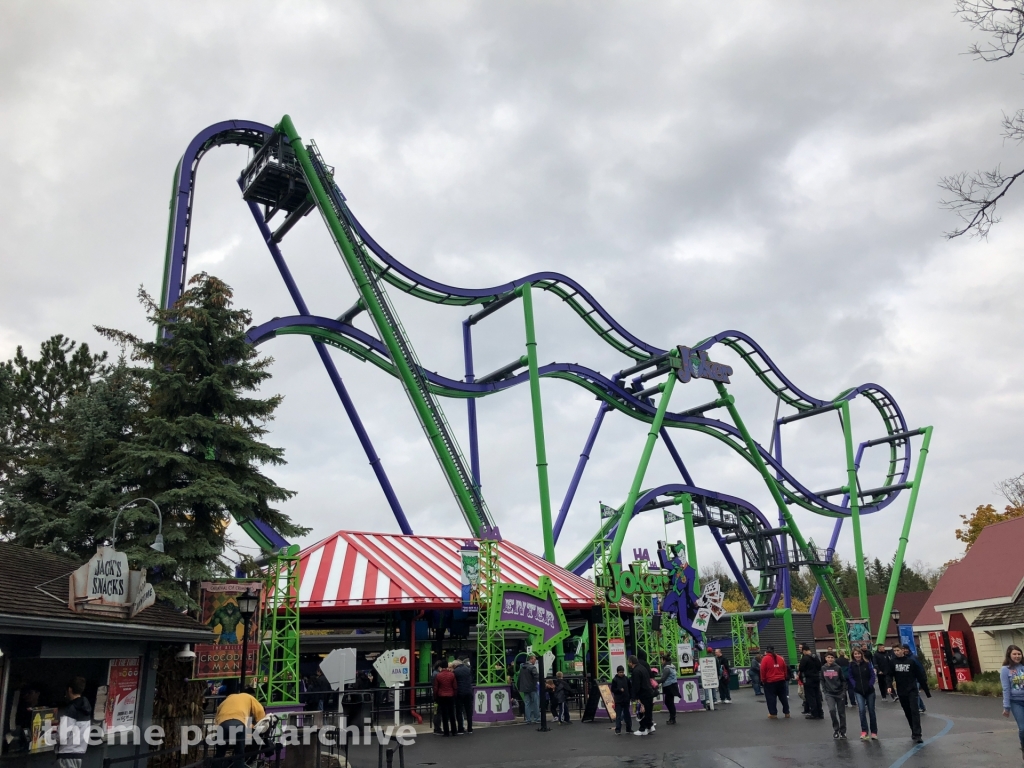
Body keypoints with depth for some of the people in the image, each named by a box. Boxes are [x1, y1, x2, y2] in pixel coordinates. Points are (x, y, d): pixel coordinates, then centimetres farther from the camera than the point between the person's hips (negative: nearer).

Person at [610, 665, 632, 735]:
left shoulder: (626, 679, 3)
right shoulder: (614, 680, -5)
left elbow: (630, 689, 9)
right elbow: (613, 690, -6)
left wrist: (631, 697, 5)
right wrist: (619, 690, -20)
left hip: (626, 700, 3)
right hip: (618, 700, -3)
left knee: (627, 715, 11)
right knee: (618, 715, -1)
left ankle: (629, 729, 20)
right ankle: (618, 730, 3)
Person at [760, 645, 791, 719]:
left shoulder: (765, 659, -9)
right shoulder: (781, 658, 6)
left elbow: (763, 671, -9)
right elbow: (785, 669, 13)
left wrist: (763, 680, 2)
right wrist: (784, 678, 24)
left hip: (770, 682, -5)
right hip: (781, 681, 5)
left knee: (771, 698, 3)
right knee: (783, 697, 15)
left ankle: (773, 714, 3)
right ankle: (787, 712, 20)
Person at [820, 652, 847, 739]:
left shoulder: (838, 668, -6)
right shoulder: (823, 668, -1)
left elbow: (843, 680, 0)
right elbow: (822, 680, 9)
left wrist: (844, 692, -5)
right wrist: (824, 691, 1)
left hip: (839, 693, 0)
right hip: (829, 694, 1)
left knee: (841, 713, 6)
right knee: (832, 710, -17)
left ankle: (842, 731, 22)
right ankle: (835, 729, 2)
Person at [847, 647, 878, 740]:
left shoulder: (867, 664, -4)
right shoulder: (851, 665, -1)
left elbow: (872, 675, -2)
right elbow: (850, 677, 2)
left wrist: (870, 685, -11)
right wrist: (854, 686, -9)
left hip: (869, 690, 0)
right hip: (858, 691, 0)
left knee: (871, 711, 10)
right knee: (862, 710, -16)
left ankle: (874, 732, 22)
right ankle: (864, 731, -12)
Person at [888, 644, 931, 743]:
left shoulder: (911, 661, -6)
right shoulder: (893, 662, -1)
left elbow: (920, 675, -2)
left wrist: (927, 691, 0)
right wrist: (890, 686, -24)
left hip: (912, 690, -3)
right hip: (901, 692, 3)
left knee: (914, 711, -12)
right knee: (908, 712, 10)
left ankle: (917, 734, -14)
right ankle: (914, 732, 23)